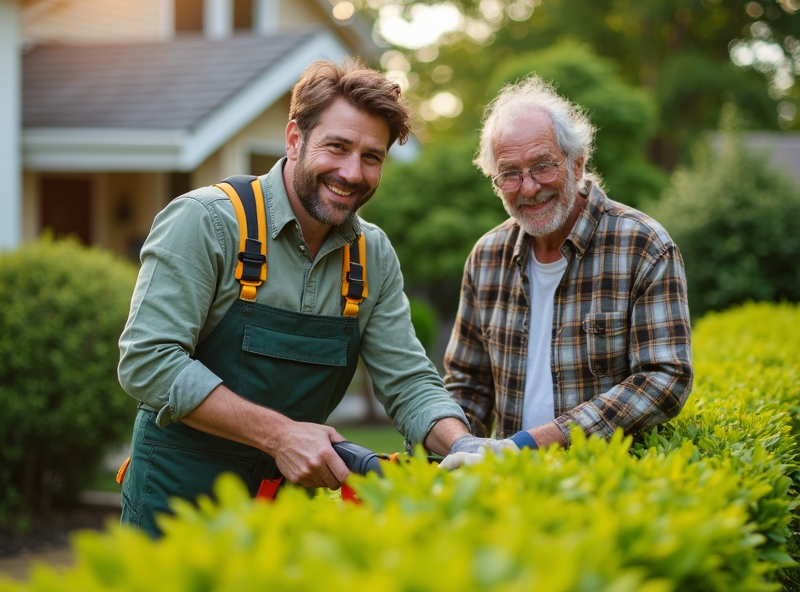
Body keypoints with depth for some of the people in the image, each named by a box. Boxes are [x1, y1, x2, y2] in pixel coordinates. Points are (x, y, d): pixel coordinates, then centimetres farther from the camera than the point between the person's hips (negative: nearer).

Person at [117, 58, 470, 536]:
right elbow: (148, 361, -22)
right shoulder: (206, 222, -16)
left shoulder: (375, 256, 2)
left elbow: (409, 382, 2)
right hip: (180, 497, -5)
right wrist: (278, 434, -26)